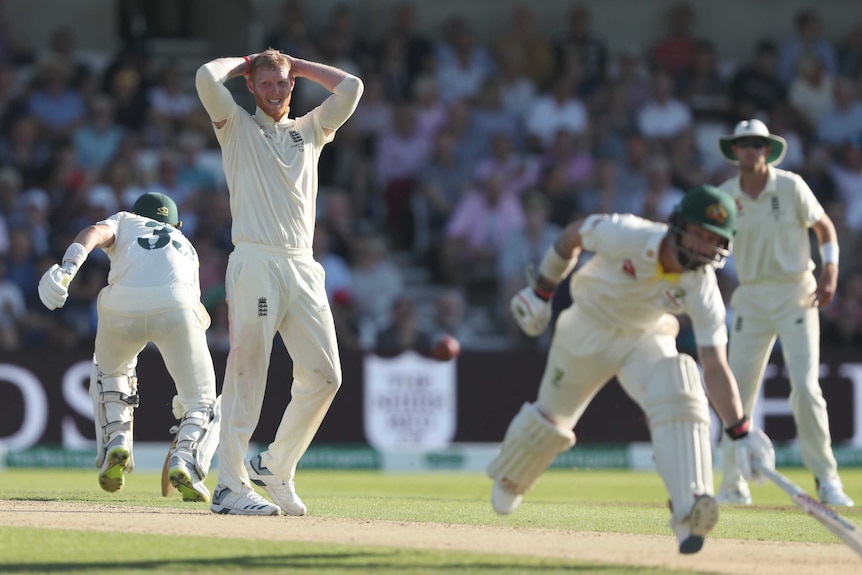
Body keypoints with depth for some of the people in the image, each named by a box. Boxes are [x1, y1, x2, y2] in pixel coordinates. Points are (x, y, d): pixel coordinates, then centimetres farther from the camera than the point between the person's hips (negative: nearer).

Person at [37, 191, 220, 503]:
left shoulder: (124, 221, 33)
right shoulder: (186, 247, 40)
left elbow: (94, 233, 7)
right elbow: (200, 319, 39)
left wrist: (67, 269, -12)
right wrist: (187, 395, 47)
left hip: (121, 306, 0)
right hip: (175, 307, 0)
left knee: (110, 369, 33)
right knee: (203, 403, 14)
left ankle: (116, 441, 14)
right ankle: (185, 461, -14)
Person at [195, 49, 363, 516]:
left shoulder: (310, 130, 24)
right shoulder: (237, 127, 11)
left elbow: (351, 88, 15)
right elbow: (206, 77, -5)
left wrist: (297, 66, 21)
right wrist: (245, 63, 14)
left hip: (302, 268, 5)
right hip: (255, 263, -5)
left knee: (324, 375, -1)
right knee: (247, 375, -9)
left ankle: (274, 466, 13)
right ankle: (230, 484, -9)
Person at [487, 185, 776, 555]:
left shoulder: (702, 289, -28)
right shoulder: (626, 235, -33)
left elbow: (715, 368, -29)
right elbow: (571, 236, -12)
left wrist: (742, 434, -38)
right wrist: (541, 292, -2)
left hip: (647, 340, 0)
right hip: (588, 328, 0)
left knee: (678, 393, -29)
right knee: (552, 415, 14)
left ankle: (689, 514, -36)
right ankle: (509, 478, 48)